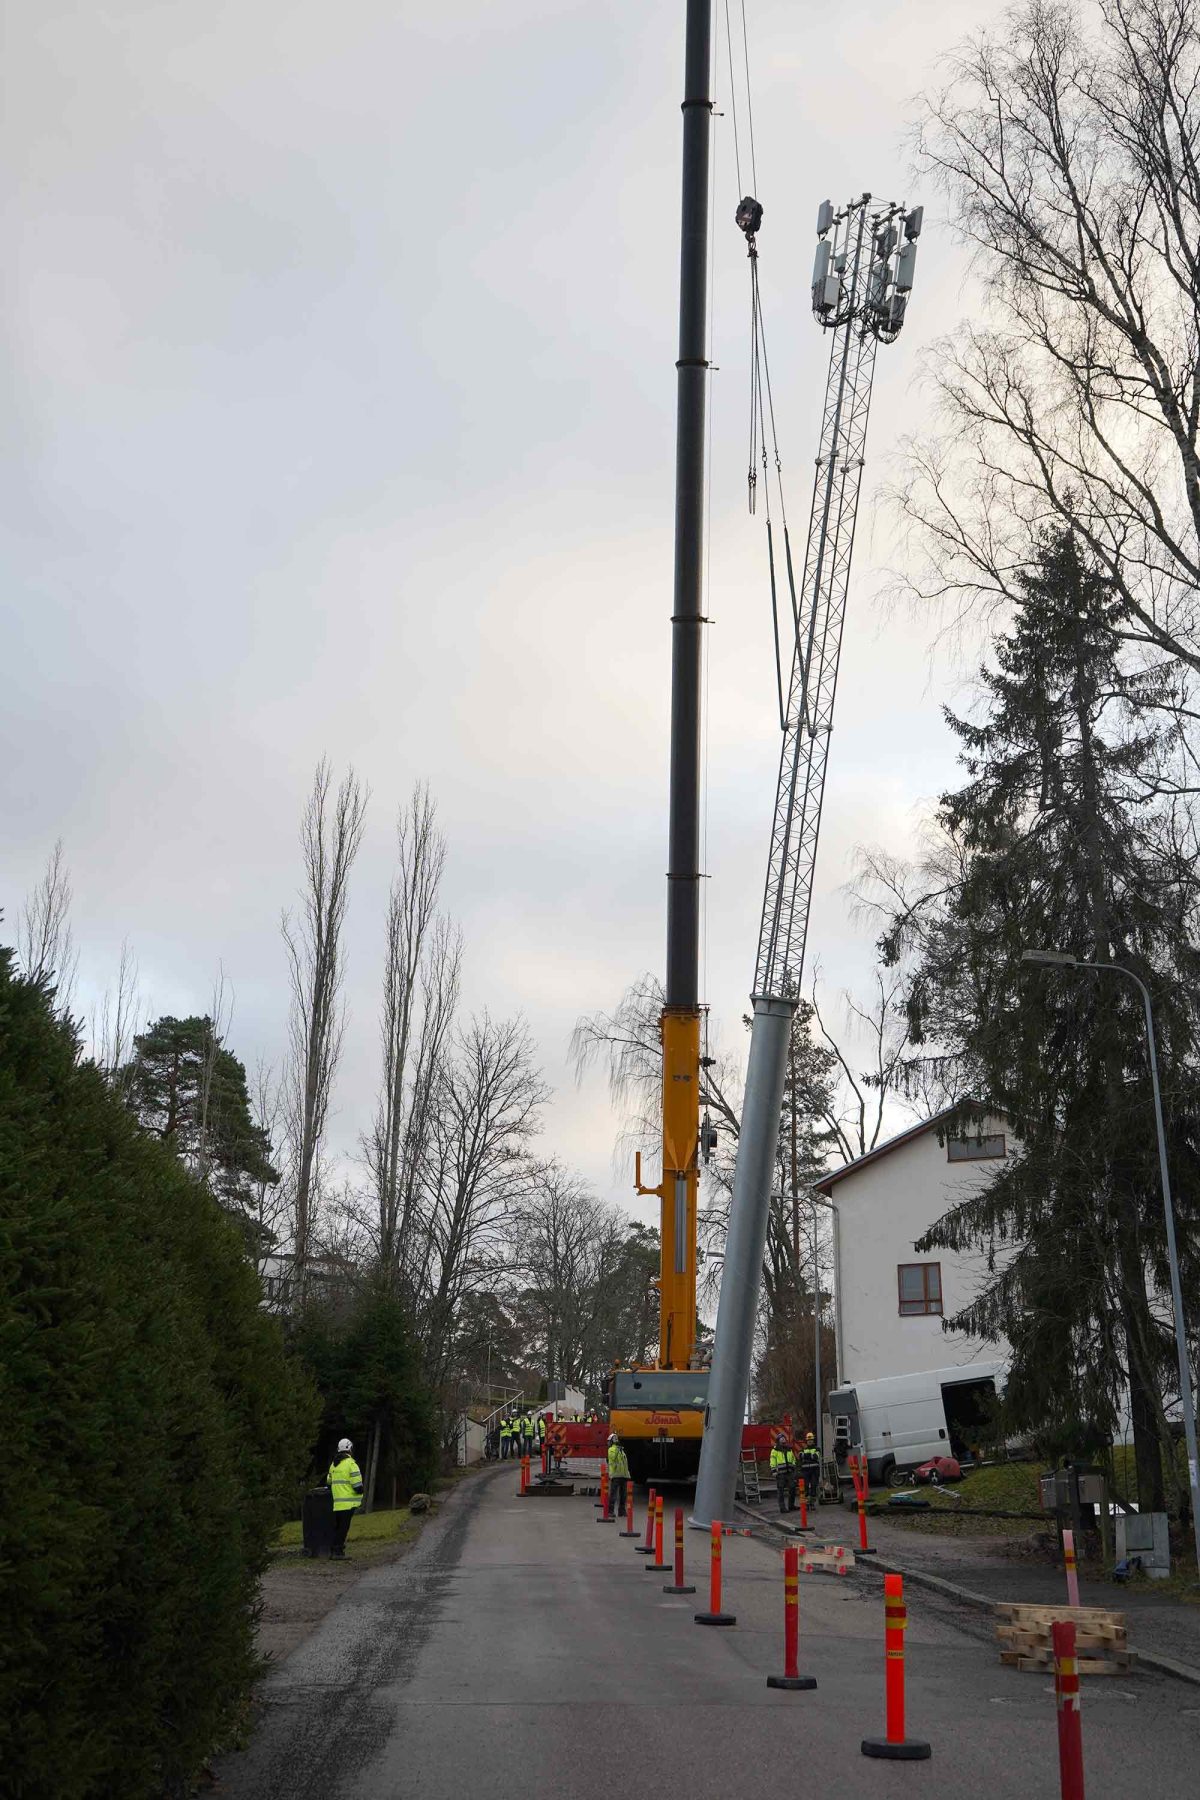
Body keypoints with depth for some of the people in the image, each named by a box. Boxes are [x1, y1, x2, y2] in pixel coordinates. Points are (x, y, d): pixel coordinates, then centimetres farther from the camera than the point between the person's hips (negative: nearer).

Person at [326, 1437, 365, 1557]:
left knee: (337, 1526, 14)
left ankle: (334, 1550, 14)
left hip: (337, 1501, 7)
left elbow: (329, 1482, 24)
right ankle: (338, 1551, -8)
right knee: (344, 1527, -5)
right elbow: (357, 1484, -14)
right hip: (349, 1502, -7)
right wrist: (360, 1491, 3)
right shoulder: (351, 1463, -10)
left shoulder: (333, 1464, 13)